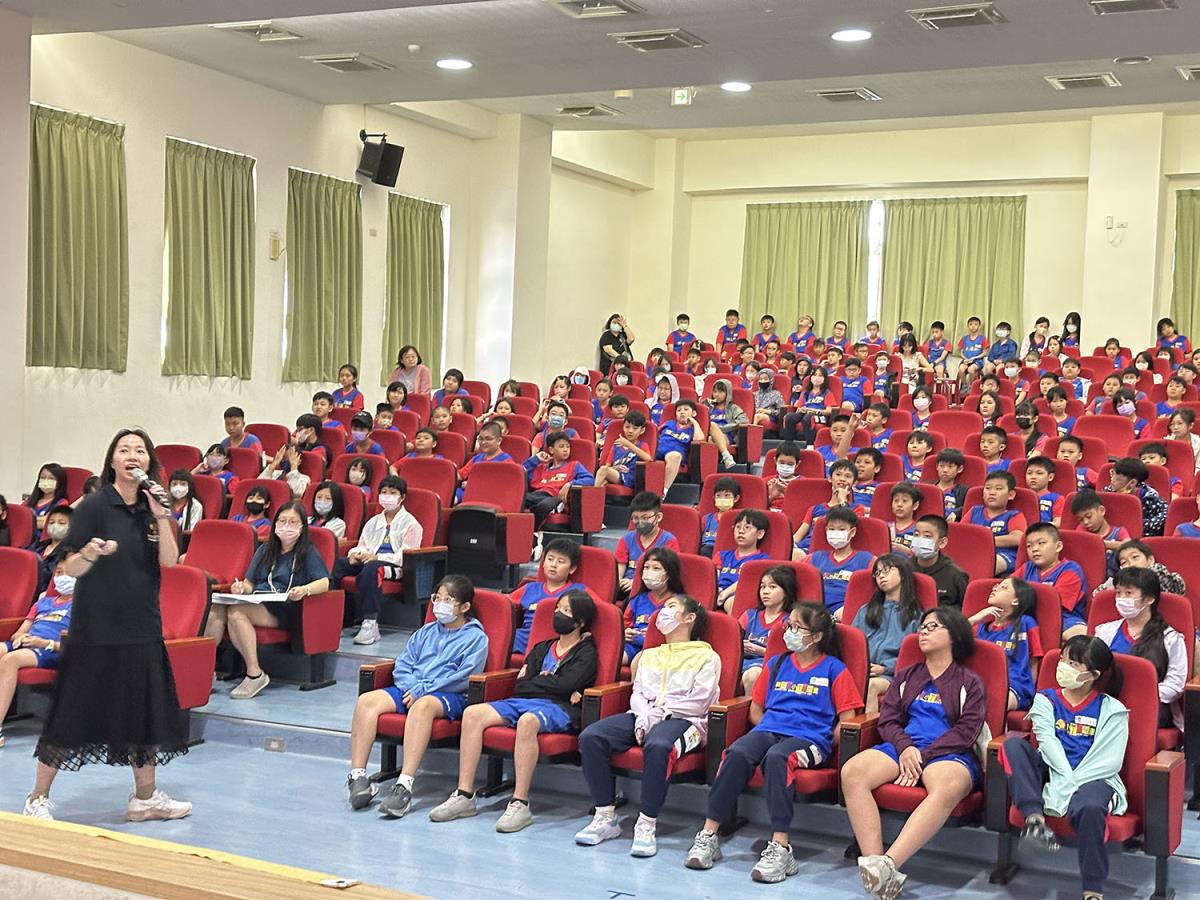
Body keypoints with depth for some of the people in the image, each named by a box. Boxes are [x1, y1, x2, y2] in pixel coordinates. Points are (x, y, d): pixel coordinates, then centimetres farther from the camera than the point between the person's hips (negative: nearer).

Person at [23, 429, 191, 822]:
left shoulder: (153, 504, 7)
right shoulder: (95, 505, -9)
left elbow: (169, 562, -2)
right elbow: (70, 568, -12)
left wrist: (162, 519, -14)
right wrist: (91, 553, -32)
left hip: (142, 624, 6)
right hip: (96, 627, -5)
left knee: (146, 711, 11)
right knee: (75, 713, -2)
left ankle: (145, 797, 23)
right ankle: (38, 797, 12)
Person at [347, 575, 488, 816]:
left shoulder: (476, 637, 6)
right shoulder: (427, 632, 26)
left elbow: (464, 676, -8)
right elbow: (402, 664, 18)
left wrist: (423, 689, -14)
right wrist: (411, 686, -5)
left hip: (449, 696, -6)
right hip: (410, 690, 6)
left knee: (422, 705, -41)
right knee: (367, 700, -20)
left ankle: (405, 785, -49)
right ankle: (357, 776, -24)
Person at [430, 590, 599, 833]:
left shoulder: (586, 653, 7)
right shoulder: (542, 648, 26)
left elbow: (565, 685, -10)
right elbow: (520, 684, 12)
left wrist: (533, 682, 3)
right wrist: (548, 683, -3)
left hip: (558, 708, -7)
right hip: (521, 702, 7)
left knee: (527, 721, -41)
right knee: (472, 714, -17)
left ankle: (520, 804, -39)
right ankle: (464, 796, -19)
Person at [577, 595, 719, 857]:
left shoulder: (706, 656, 10)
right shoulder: (649, 655, 30)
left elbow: (699, 702, -2)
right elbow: (637, 693, 17)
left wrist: (659, 713, -8)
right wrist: (642, 715, -5)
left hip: (681, 719, -6)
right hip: (644, 716, 6)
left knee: (658, 746, -42)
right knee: (590, 736, -22)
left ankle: (646, 826, -33)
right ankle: (605, 817, -17)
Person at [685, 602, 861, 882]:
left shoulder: (834, 669, 7)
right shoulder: (777, 664, 22)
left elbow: (847, 720, 2)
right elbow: (756, 708, 26)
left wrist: (823, 749, -8)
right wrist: (767, 730, 7)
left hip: (809, 738, -4)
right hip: (768, 730, 4)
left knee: (776, 757, -38)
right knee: (737, 752, -30)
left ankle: (780, 849, -41)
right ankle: (708, 835, -28)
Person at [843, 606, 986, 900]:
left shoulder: (970, 683, 13)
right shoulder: (906, 676, 25)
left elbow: (966, 731, -1)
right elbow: (888, 718, 14)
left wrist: (924, 755, -13)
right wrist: (905, 747, -8)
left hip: (948, 754, -4)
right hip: (903, 746, 4)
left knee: (947, 788, -42)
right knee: (851, 772, -29)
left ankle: (888, 864, -52)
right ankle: (877, 870, -39)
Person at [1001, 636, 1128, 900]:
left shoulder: (1111, 710, 7)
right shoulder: (1046, 700, 15)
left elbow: (1110, 760, -4)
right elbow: (1048, 740, -2)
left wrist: (1072, 783, -16)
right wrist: (1066, 776, -19)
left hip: (1092, 777, -3)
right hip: (1051, 770, 3)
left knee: (1091, 808, -38)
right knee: (1013, 744, -22)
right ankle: (1035, 818, -37)